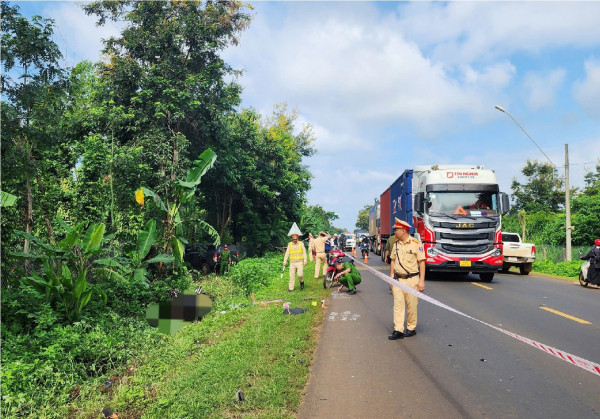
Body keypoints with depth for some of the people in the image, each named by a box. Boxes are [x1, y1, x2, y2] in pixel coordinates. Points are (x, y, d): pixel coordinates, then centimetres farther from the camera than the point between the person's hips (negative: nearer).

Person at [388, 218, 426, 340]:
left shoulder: (416, 243, -8)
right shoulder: (396, 244, 9)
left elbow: (421, 262, -8)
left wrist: (421, 280, -12)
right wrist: (391, 276, 11)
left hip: (411, 279, -4)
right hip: (398, 279, 5)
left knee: (412, 306, 5)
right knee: (398, 305, 0)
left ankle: (411, 329, 20)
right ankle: (398, 330, 1)